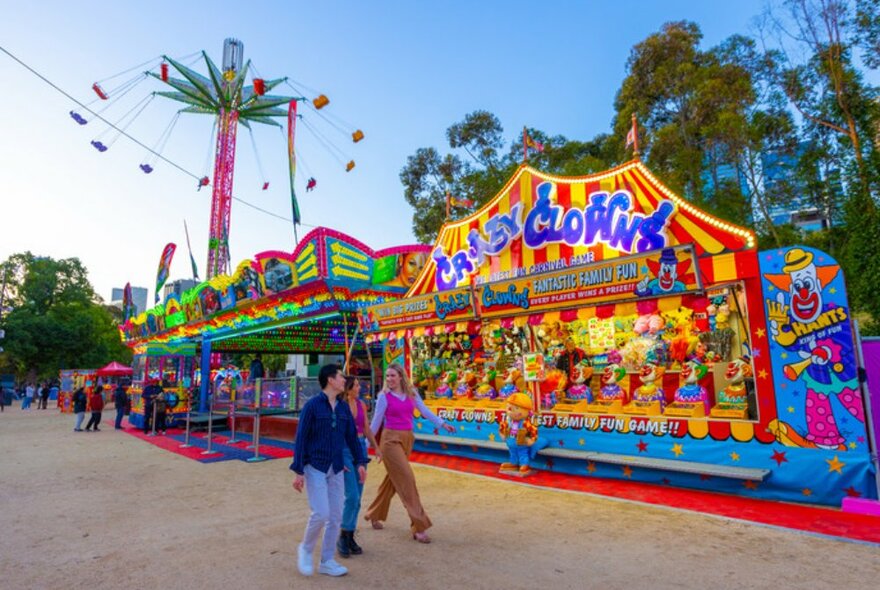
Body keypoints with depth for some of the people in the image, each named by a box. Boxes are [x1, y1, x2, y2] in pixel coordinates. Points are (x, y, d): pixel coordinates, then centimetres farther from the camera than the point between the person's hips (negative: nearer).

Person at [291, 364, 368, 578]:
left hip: (336, 469, 6)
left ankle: (327, 562, 22)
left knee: (335, 516, 6)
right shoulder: (312, 405, -11)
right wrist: (298, 472, -12)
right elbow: (301, 438, -11)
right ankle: (306, 549, 17)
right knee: (321, 514, -11)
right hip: (315, 467, -5)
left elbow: (352, 437, 10)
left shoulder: (344, 408, 5)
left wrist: (360, 462, 1)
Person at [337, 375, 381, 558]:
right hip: (344, 451, -6)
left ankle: (350, 537, 22)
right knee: (352, 496, -11)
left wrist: (376, 448, 9)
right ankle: (343, 537, 9)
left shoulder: (361, 405, 7)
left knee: (357, 498, 9)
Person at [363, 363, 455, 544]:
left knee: (393, 479, 15)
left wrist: (442, 424, -2)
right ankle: (418, 527, -3)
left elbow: (425, 411, 6)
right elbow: (376, 421, -3)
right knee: (406, 479, -9)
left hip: (407, 439, 6)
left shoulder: (411, 393, 4)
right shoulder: (384, 396, -8)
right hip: (391, 439, -6)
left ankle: (374, 514, 35)